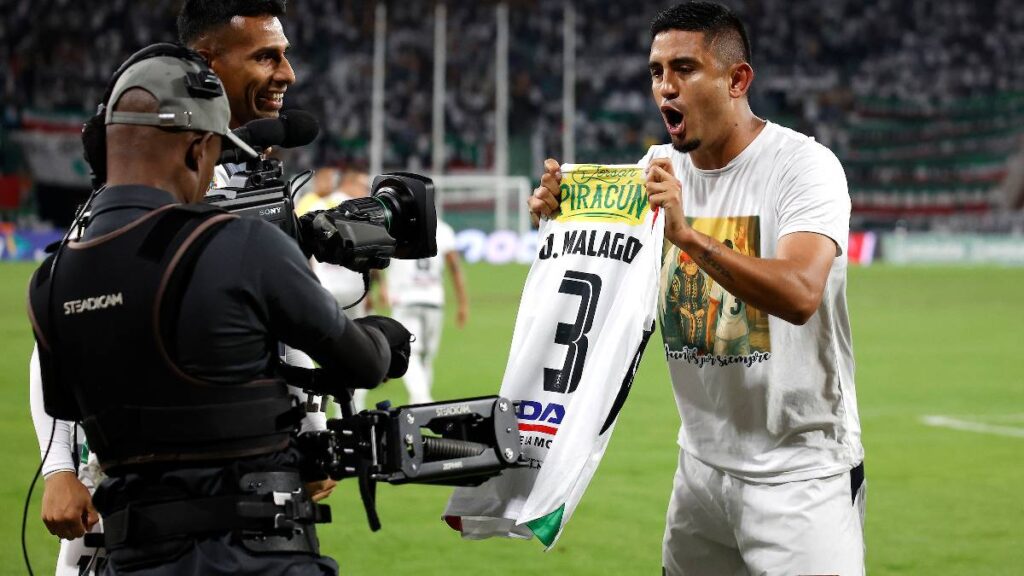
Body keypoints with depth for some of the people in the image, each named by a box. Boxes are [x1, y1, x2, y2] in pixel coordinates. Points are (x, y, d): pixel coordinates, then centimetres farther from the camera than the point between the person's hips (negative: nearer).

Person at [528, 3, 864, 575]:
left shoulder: (805, 166, -14)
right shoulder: (661, 166, 6)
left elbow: (799, 294, -30)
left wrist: (689, 236, -38)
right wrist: (563, 215, -4)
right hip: (703, 460, 6)